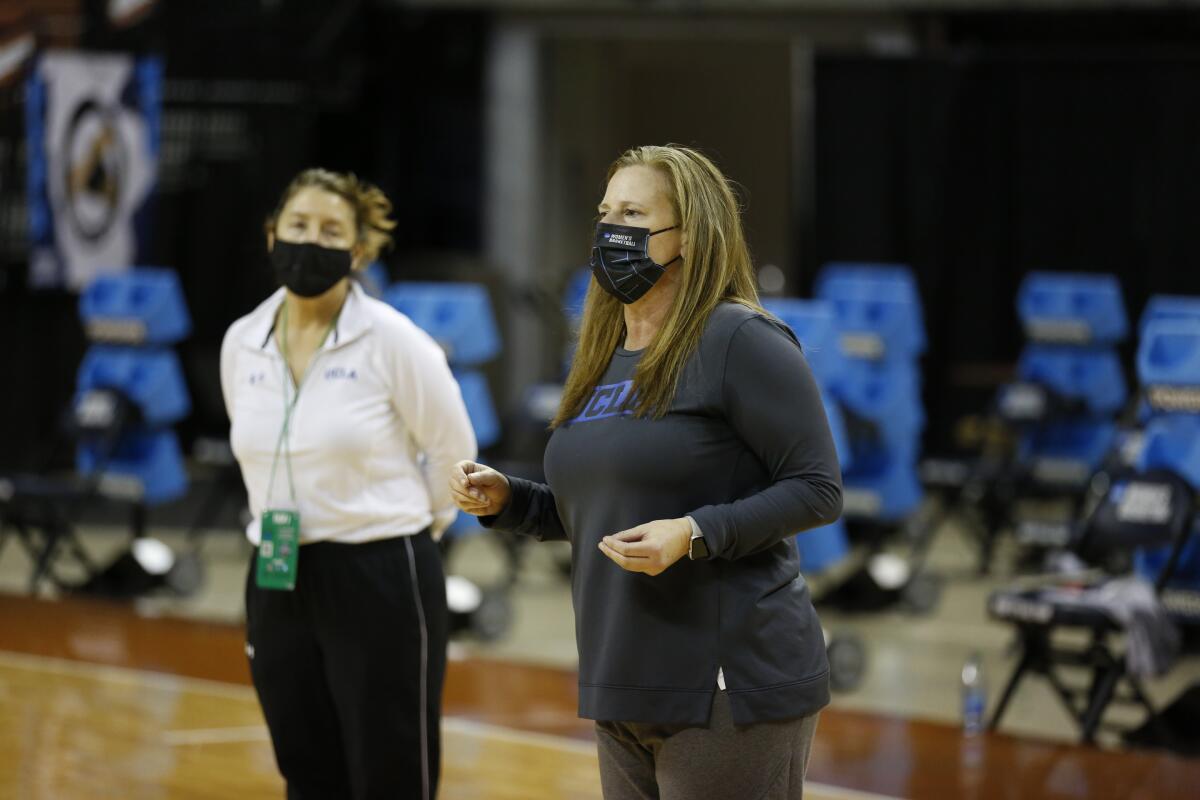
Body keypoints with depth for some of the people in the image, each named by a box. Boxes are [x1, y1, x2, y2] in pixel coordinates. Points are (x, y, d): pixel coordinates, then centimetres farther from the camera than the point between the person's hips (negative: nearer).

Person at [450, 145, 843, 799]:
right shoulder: (604, 361, 16)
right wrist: (505, 500, 7)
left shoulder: (739, 340, -9)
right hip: (625, 695, 8)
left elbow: (817, 490, -12)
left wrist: (694, 534, -23)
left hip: (727, 694, -8)